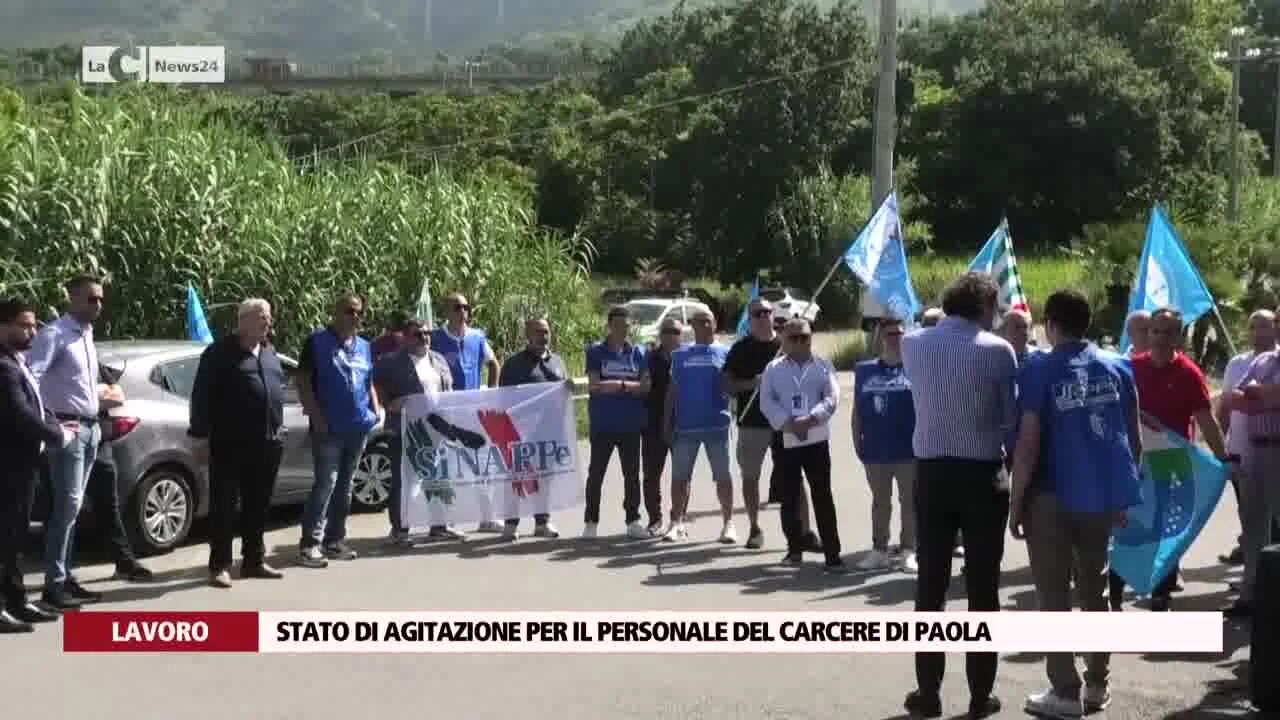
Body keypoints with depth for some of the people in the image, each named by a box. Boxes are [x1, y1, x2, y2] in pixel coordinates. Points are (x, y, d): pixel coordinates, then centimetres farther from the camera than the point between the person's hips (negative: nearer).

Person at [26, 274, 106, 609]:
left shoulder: (87, 335, 16)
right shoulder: (54, 334, -11)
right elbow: (30, 377, -21)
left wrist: (95, 420, 14)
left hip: (90, 429, 8)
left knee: (72, 508, 11)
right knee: (66, 507, -10)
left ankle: (65, 577, 17)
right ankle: (54, 584, -6)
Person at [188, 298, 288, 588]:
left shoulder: (269, 352, 17)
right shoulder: (220, 353, -6)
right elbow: (202, 396, -8)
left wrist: (279, 429, 16)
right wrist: (201, 436, -12)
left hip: (266, 443, 7)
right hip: (230, 444, -7)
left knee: (258, 505, 12)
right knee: (224, 505, -2)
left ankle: (254, 561, 21)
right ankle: (219, 566, 3)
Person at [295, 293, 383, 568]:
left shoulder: (364, 347, 16)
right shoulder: (318, 341, -3)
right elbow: (303, 381, -6)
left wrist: (376, 409, 7)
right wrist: (315, 415, -14)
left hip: (358, 428, 6)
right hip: (328, 428, -6)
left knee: (344, 486, 11)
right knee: (326, 483, -13)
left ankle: (335, 541, 18)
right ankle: (310, 544, -12)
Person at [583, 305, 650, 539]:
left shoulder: (638, 353, 7)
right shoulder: (596, 352, 2)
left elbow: (645, 386, -1)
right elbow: (594, 385, -8)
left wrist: (613, 384, -11)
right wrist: (629, 385, -10)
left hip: (631, 424, 2)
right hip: (602, 423, -2)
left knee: (632, 474, 7)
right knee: (596, 473, 3)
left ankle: (633, 520, 14)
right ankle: (591, 522, 10)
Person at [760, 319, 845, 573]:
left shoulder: (823, 366, 6)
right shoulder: (773, 369, 7)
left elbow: (832, 398, -5)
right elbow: (767, 402, -2)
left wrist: (809, 420, -18)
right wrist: (788, 423, -16)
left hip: (816, 438, -1)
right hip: (785, 439, 2)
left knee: (822, 495, -4)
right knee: (789, 496, 8)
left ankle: (832, 553, -3)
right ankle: (795, 547, 22)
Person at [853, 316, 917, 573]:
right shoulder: (864, 370, 8)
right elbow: (857, 409, 10)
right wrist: (857, 440, 5)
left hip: (908, 449, -3)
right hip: (875, 449, 3)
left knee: (909, 500, 4)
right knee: (880, 500, 12)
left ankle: (908, 550, 10)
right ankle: (879, 550, 19)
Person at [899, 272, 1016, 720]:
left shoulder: (912, 345, 2)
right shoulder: (998, 349, -7)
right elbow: (1011, 416, -2)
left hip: (931, 472, 3)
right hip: (983, 474, -2)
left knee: (930, 585, 7)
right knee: (982, 586, 5)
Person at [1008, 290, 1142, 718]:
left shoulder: (1039, 371, -10)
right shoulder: (1118, 367, 4)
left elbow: (1028, 444, -14)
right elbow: (1134, 437, 8)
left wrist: (1016, 503, -7)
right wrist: (1125, 493, 17)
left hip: (1053, 496, -5)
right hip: (1103, 494, 5)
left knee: (1054, 596, 4)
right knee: (1095, 591, 18)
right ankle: (1098, 684, 22)